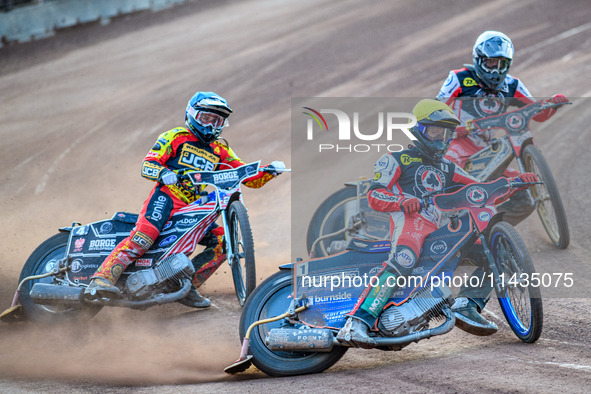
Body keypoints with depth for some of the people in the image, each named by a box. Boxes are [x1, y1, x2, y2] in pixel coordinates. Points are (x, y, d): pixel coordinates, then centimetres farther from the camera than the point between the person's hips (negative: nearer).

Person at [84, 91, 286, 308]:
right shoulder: (176, 137, 10)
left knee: (223, 240, -11)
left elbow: (250, 178, 20)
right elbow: (148, 164, 0)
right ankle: (102, 279, -41)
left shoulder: (220, 152, 24)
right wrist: (163, 173, -23)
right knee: (145, 234, -30)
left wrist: (270, 170, 0)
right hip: (167, 196, -6)